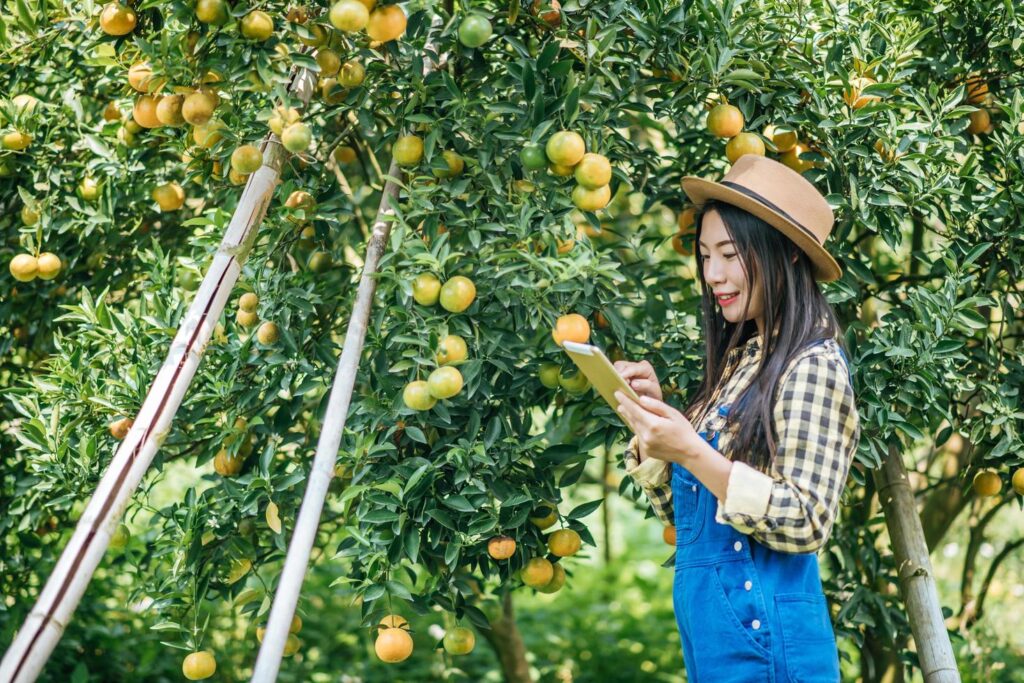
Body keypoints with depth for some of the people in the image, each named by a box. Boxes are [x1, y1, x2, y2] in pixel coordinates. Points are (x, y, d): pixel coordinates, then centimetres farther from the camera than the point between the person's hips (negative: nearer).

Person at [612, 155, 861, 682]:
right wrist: (650, 415, 0)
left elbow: (806, 525, -19)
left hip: (761, 637, -7)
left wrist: (691, 453, -24)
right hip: (708, 630, 7)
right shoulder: (737, 360, 10)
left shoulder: (813, 365, -12)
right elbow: (680, 510, 14)